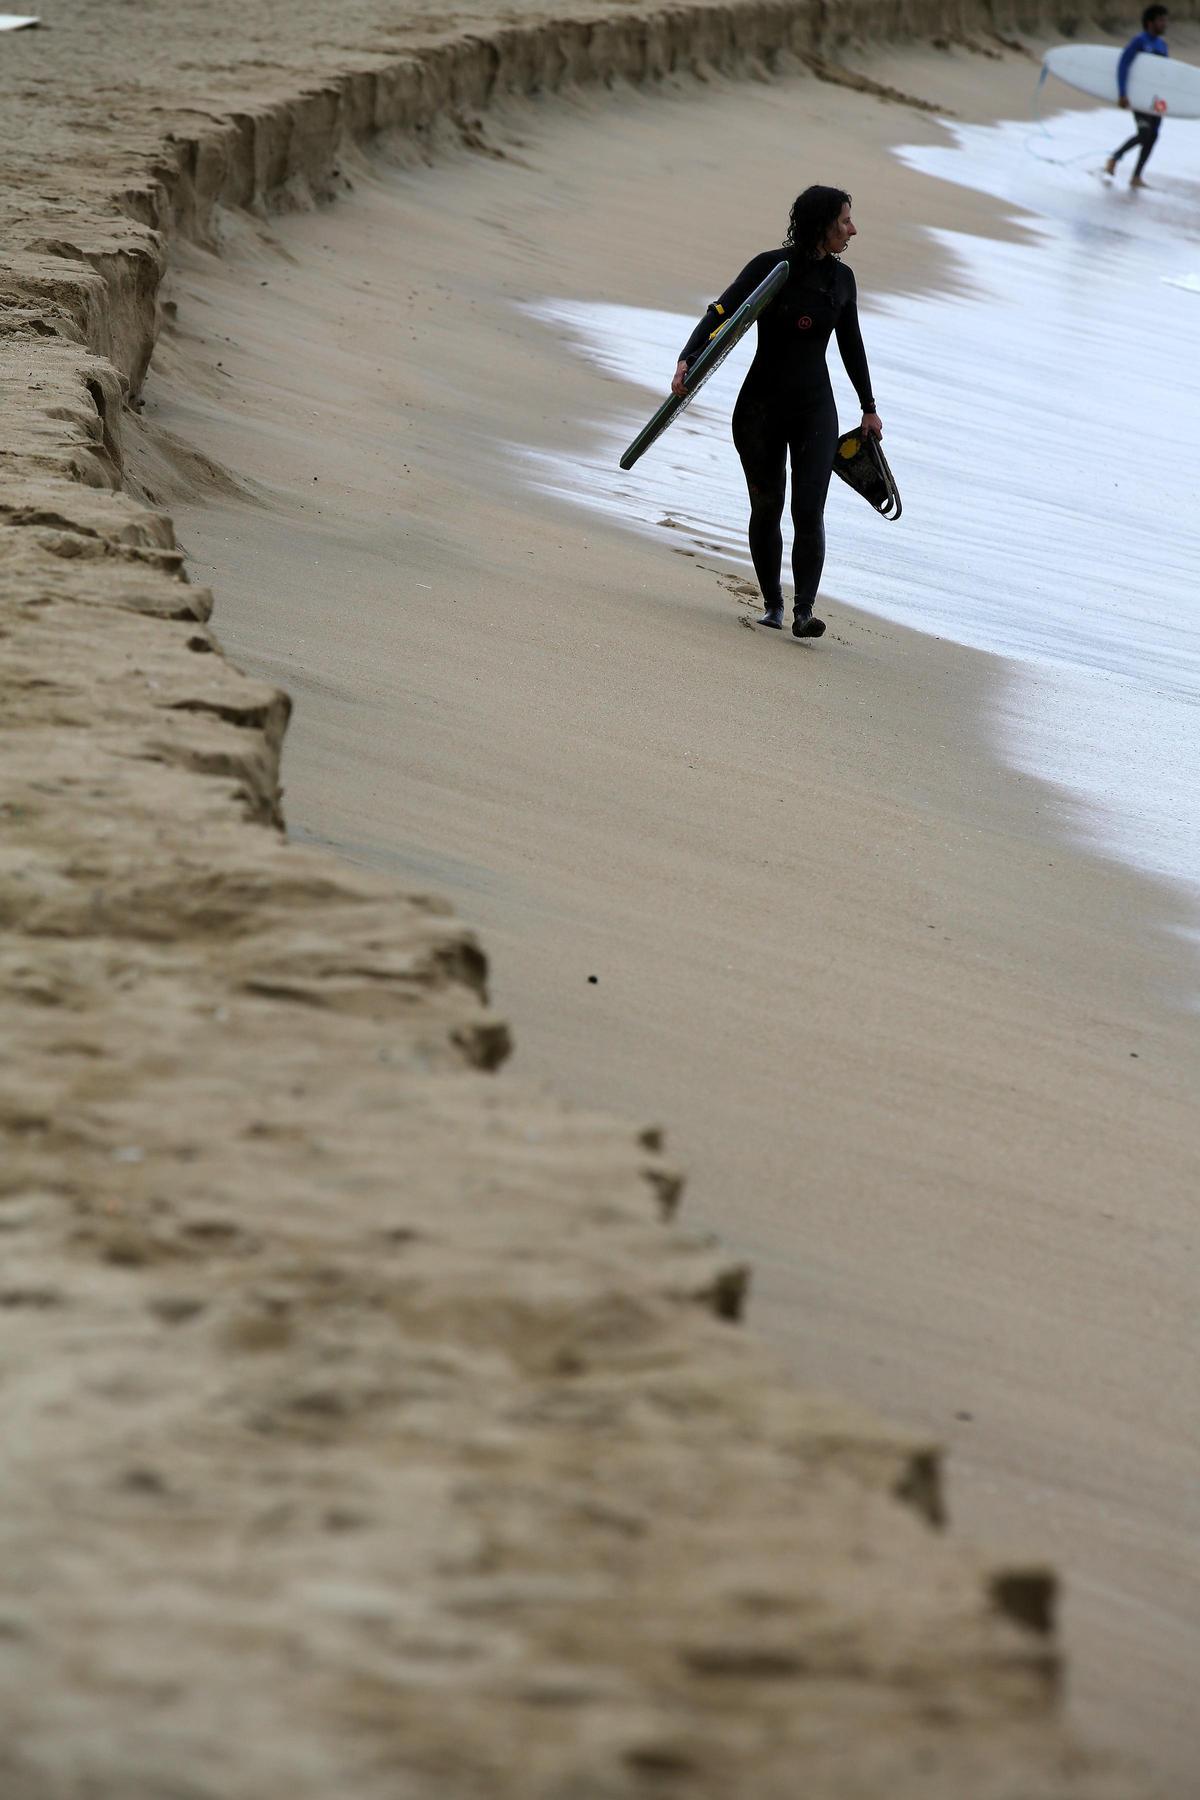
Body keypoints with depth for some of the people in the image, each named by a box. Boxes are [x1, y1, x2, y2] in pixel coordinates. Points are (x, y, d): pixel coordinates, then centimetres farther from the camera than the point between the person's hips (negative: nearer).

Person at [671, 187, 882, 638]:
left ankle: (804, 611, -16)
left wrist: (868, 407, 27)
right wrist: (687, 359, -33)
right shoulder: (771, 267, -9)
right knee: (766, 508, 6)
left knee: (809, 511, -11)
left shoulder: (841, 279, 5)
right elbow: (720, 313, -16)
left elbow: (851, 345, 19)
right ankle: (773, 606, 21)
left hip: (815, 411, 2)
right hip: (762, 408, -2)